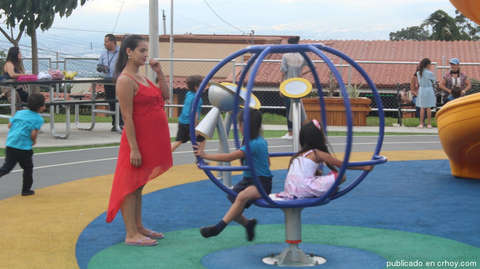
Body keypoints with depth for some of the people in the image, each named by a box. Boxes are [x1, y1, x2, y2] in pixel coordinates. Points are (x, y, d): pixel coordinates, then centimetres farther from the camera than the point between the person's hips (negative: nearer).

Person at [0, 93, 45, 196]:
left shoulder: (19, 112, 12)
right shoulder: (39, 119, -6)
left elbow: (9, 125, 8)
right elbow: (33, 134, -14)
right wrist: (34, 141, 7)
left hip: (10, 144, 5)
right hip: (24, 147, -5)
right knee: (28, 168, 15)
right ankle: (26, 190, 22)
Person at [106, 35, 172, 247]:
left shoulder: (140, 77, 15)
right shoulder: (126, 80, -14)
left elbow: (165, 95, 20)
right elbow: (127, 117, -18)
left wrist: (159, 72, 8)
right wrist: (134, 148, -21)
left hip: (150, 140, 9)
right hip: (137, 140, -9)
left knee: (138, 185, 16)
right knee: (131, 185, -4)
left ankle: (138, 227, 25)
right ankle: (131, 235, -1)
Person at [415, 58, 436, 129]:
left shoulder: (418, 73, 1)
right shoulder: (430, 73, -12)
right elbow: (434, 81, 4)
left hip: (421, 90, 3)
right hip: (429, 90, -3)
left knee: (422, 108, 7)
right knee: (428, 108, 3)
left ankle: (421, 124, 4)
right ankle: (429, 124, 6)